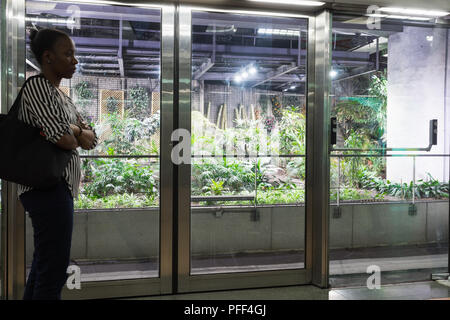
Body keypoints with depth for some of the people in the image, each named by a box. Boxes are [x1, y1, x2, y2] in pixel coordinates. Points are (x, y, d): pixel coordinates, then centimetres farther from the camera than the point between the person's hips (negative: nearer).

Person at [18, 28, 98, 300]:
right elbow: (63, 138, -20)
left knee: (44, 265, 15)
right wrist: (77, 136, 1)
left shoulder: (62, 95, 19)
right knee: (55, 269, -8)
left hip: (61, 186, 10)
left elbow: (92, 139, 13)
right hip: (47, 186, -10)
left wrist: (74, 130, -6)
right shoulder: (37, 86, -8)